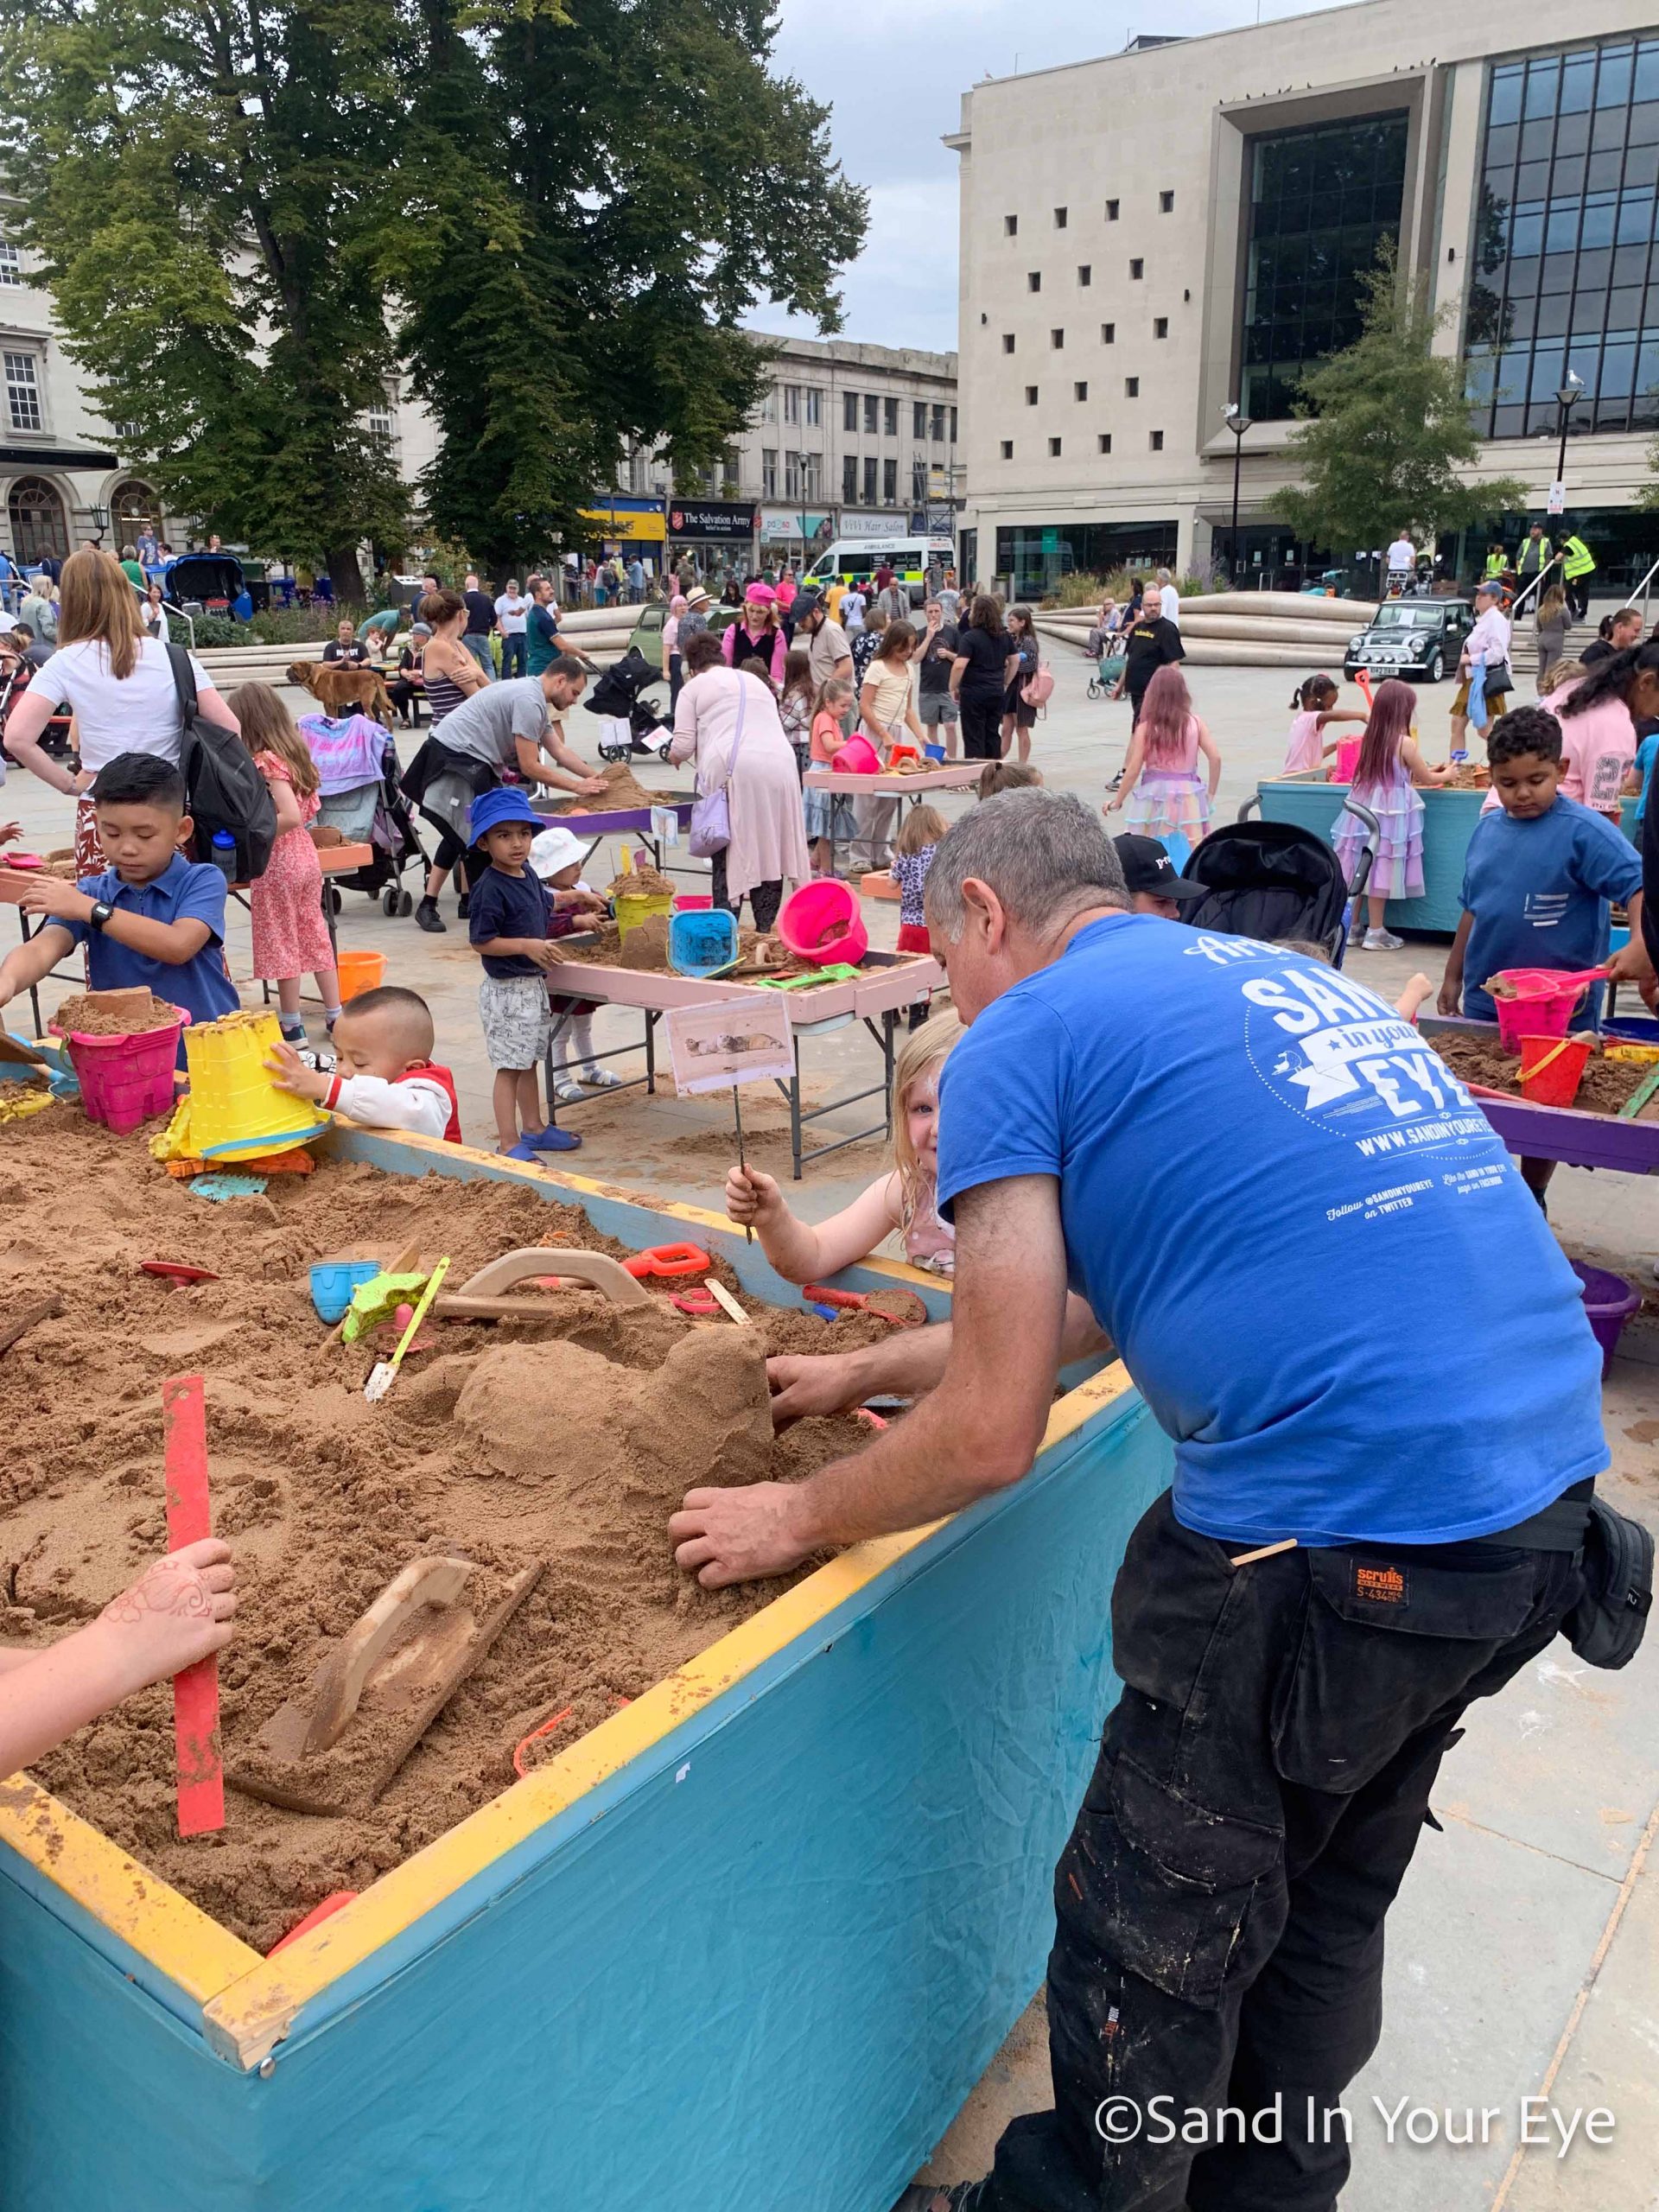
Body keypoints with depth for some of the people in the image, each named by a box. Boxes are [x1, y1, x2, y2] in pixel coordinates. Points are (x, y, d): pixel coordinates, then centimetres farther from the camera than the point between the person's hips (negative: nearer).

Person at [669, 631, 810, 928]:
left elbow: (683, 746, 4)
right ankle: (765, 930, 9)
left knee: (728, 857, 1)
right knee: (769, 851, 8)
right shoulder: (756, 681, 30)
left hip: (733, 770, -5)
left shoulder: (694, 687, 12)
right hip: (780, 766, 5)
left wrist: (673, 756, 26)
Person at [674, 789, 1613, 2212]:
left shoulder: (1021, 1041, -5)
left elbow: (990, 1439, -7)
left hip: (1340, 1541, -9)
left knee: (1156, 1935, 14)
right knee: (1326, 1898, 27)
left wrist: (796, 1521, 10)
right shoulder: (1281, 981, 20)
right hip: (1546, 1497, 9)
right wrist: (868, 1371, 32)